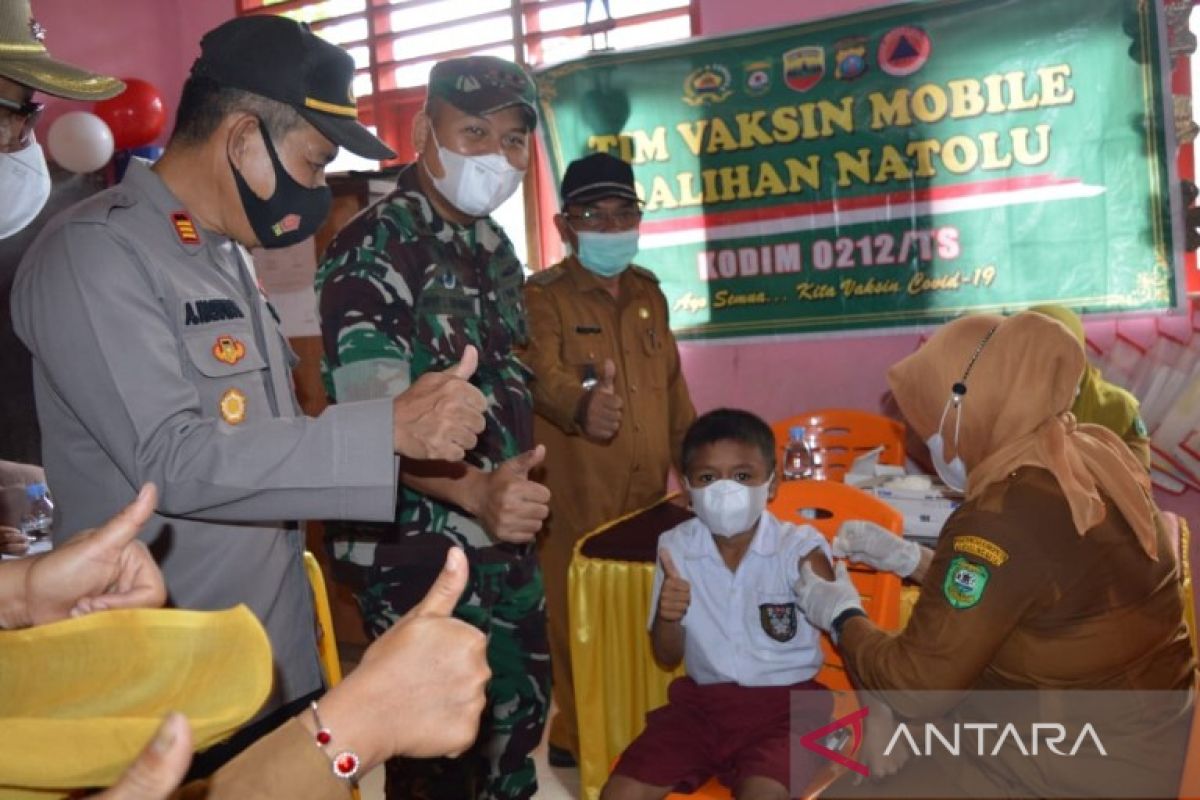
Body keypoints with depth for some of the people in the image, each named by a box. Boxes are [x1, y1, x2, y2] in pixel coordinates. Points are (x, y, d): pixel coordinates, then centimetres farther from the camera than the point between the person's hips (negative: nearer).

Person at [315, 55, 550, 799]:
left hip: (505, 534, 8)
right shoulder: (373, 247, -16)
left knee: (521, 707, 22)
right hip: (416, 544, -8)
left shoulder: (496, 246, 9)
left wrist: (511, 491, 11)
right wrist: (473, 490, -40)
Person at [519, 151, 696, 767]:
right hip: (577, 495, -6)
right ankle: (582, 735, 23)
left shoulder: (647, 291, 11)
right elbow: (541, 371, -29)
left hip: (650, 491, 6)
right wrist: (581, 404, -50)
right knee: (581, 617, 2)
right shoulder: (543, 295, -9)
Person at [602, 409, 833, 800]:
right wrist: (667, 618, -18)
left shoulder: (799, 547, -11)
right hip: (703, 700, 4)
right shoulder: (676, 547, -2)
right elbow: (667, 658, 5)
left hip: (784, 703, -3)